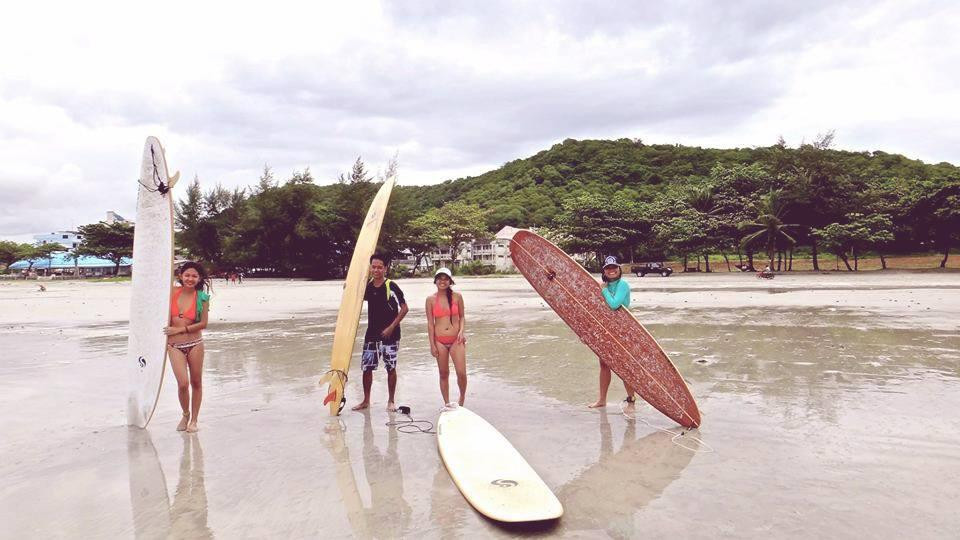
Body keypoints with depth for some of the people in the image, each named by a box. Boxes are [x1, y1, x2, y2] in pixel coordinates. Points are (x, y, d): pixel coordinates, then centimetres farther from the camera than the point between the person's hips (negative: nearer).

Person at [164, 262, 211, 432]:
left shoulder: (202, 297, -4)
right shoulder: (173, 292, 0)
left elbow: (203, 323, -6)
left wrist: (180, 329, -10)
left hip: (195, 344, 0)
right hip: (175, 346, 0)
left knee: (196, 383, 8)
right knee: (183, 383, -10)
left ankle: (194, 420, 25)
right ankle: (185, 414, 19)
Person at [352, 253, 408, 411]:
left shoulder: (391, 287, -12)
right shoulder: (367, 286, 4)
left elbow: (404, 308, -11)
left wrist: (391, 327, -15)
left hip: (389, 334, -5)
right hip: (371, 333, 5)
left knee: (391, 367, 4)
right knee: (366, 367, 7)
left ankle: (391, 401, 16)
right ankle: (366, 400, 20)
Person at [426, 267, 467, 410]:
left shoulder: (457, 296, 0)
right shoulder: (431, 299, 0)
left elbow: (462, 317, 10)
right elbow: (430, 323, 2)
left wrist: (461, 331, -8)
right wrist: (432, 344, -1)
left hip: (456, 339, 0)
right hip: (440, 341, 0)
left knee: (462, 373, -7)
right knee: (444, 374, 9)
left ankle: (462, 398, 19)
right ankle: (447, 403, 22)